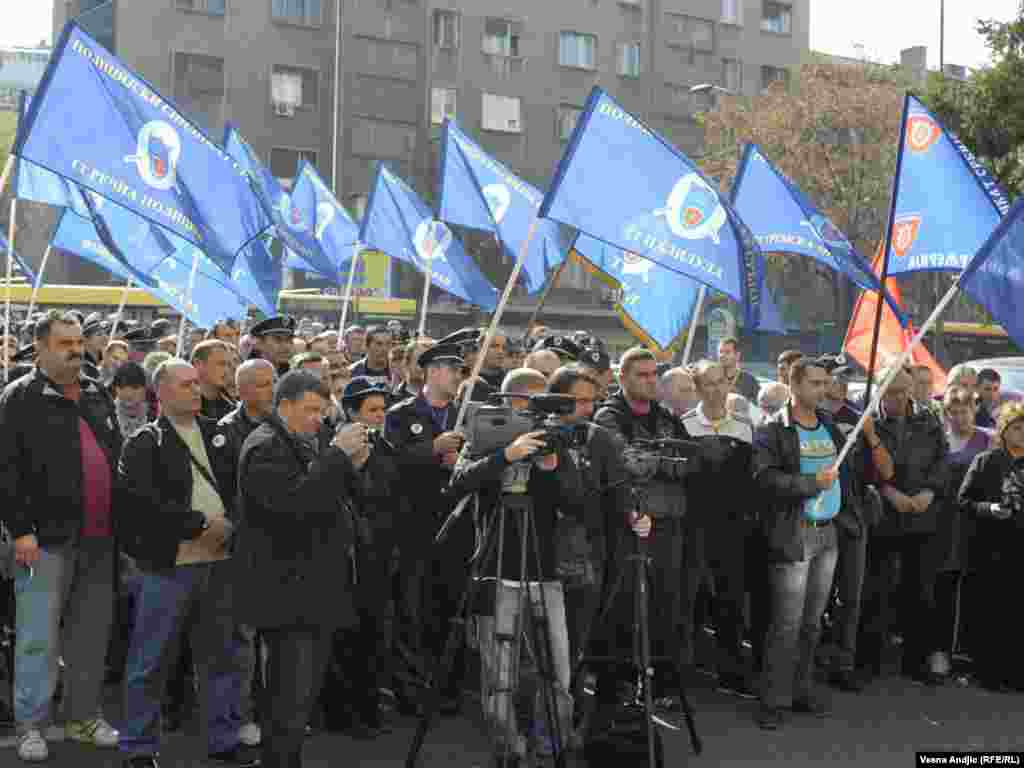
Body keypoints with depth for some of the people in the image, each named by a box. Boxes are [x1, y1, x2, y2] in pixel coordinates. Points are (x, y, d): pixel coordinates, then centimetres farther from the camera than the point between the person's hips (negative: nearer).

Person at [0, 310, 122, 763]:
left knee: (91, 635, 12)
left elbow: (118, 460, 21)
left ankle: (85, 717, 24)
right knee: (39, 638, -2)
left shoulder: (98, 397, 15)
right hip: (47, 539, -6)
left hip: (98, 539, 6)